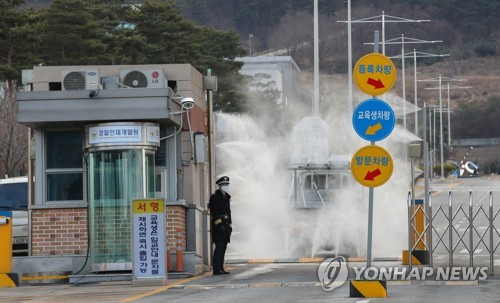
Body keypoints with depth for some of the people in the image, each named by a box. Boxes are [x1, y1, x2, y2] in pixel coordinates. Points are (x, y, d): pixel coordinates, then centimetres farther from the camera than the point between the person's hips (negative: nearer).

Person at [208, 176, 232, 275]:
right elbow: (214, 212, -14)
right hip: (218, 225, -8)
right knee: (219, 246, -14)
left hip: (225, 225, 8)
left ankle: (220, 268, 10)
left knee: (223, 247, 7)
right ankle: (216, 269, -16)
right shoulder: (214, 197, -7)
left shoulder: (227, 197, 19)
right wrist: (219, 224, -22)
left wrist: (230, 225, 18)